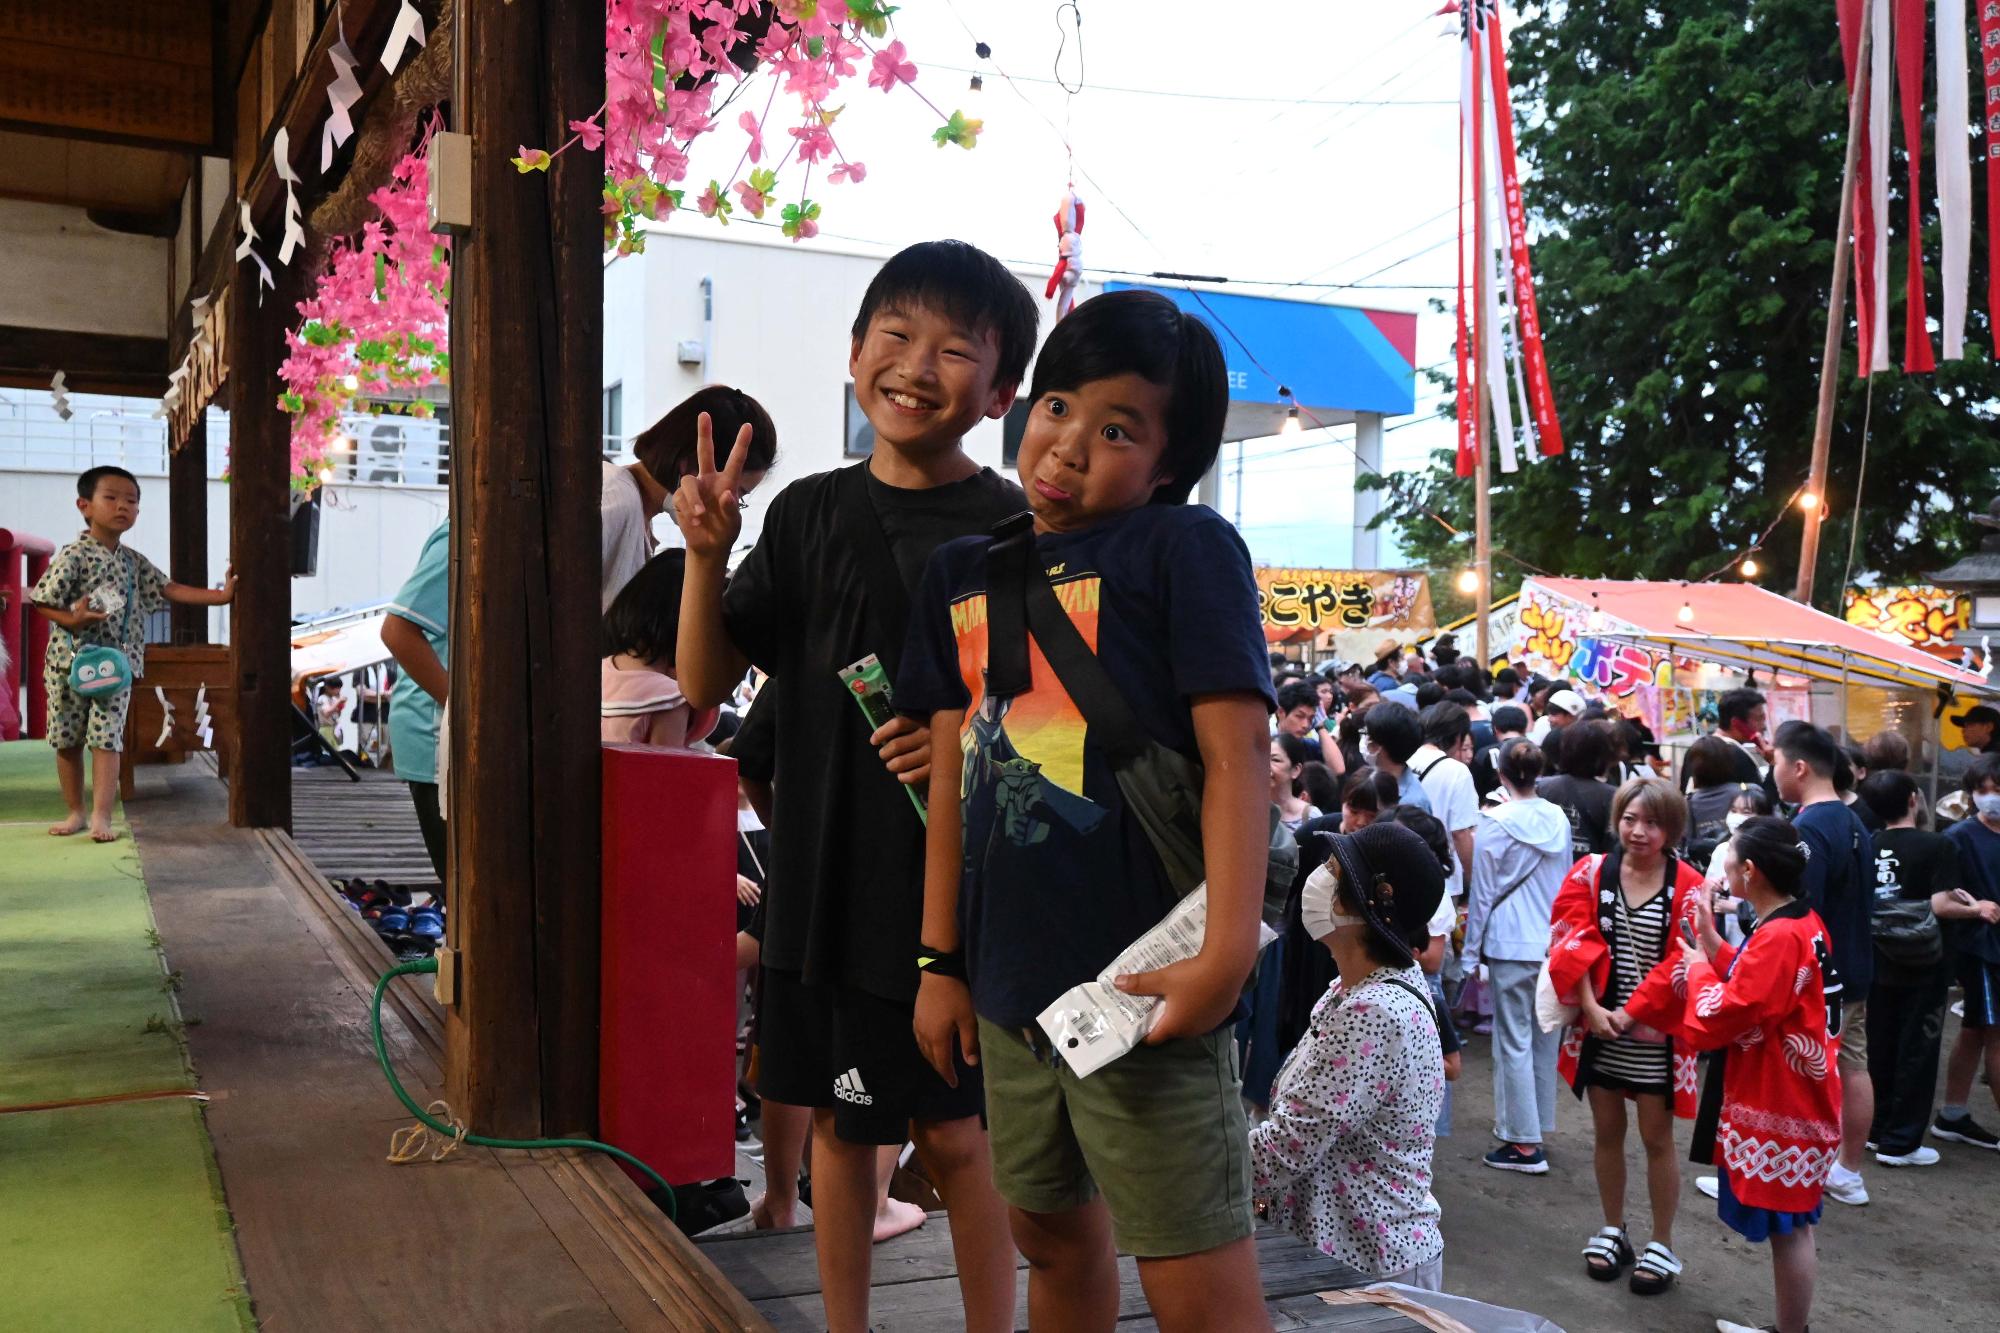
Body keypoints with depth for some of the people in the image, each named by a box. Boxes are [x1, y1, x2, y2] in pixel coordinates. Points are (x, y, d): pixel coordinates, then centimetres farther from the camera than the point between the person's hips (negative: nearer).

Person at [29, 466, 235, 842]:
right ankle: (76, 812, 21)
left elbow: (169, 590, 12)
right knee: (67, 741, 8)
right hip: (69, 662, -2)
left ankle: (101, 817, -6)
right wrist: (73, 620, -25)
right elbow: (41, 602, -8)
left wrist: (220, 595, 5)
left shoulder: (134, 563, 8)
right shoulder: (73, 556, -8)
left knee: (107, 739, -5)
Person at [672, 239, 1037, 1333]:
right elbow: (705, 686, 4)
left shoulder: (1011, 530, -7)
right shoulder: (809, 513, 5)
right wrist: (707, 553, -10)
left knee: (953, 1131, 4)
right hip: (821, 871, 5)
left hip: (953, 882, -4)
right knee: (837, 1117, 17)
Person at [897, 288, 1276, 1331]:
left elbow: (1238, 752, -13)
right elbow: (954, 774, 13)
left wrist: (1226, 954, -21)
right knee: (1053, 1235, 22)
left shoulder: (1186, 549, -6)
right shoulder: (965, 574, 11)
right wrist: (940, 959, 12)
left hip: (1142, 981, -6)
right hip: (1009, 977, 7)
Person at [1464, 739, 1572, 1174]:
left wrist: (1471, 952, 1)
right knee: (1545, 1038, 14)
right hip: (1555, 942, 6)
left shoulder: (1495, 824, -11)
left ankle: (1525, 1143, 2)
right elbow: (1567, 884, 14)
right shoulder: (1559, 820, 4)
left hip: (1511, 946, -5)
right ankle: (1534, 1125, 24)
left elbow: (1483, 893, -7)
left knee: (1514, 1041, 0)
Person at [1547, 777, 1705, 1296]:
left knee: (1657, 1138, 7)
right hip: (1598, 1024, 2)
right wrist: (1590, 1007, -18)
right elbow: (1574, 941, -7)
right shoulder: (1591, 873, -1)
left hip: (1655, 1031, -2)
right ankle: (1613, 1230, 31)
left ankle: (1662, 1244, 22)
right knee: (1607, 1131, 14)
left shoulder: (1687, 886, -8)